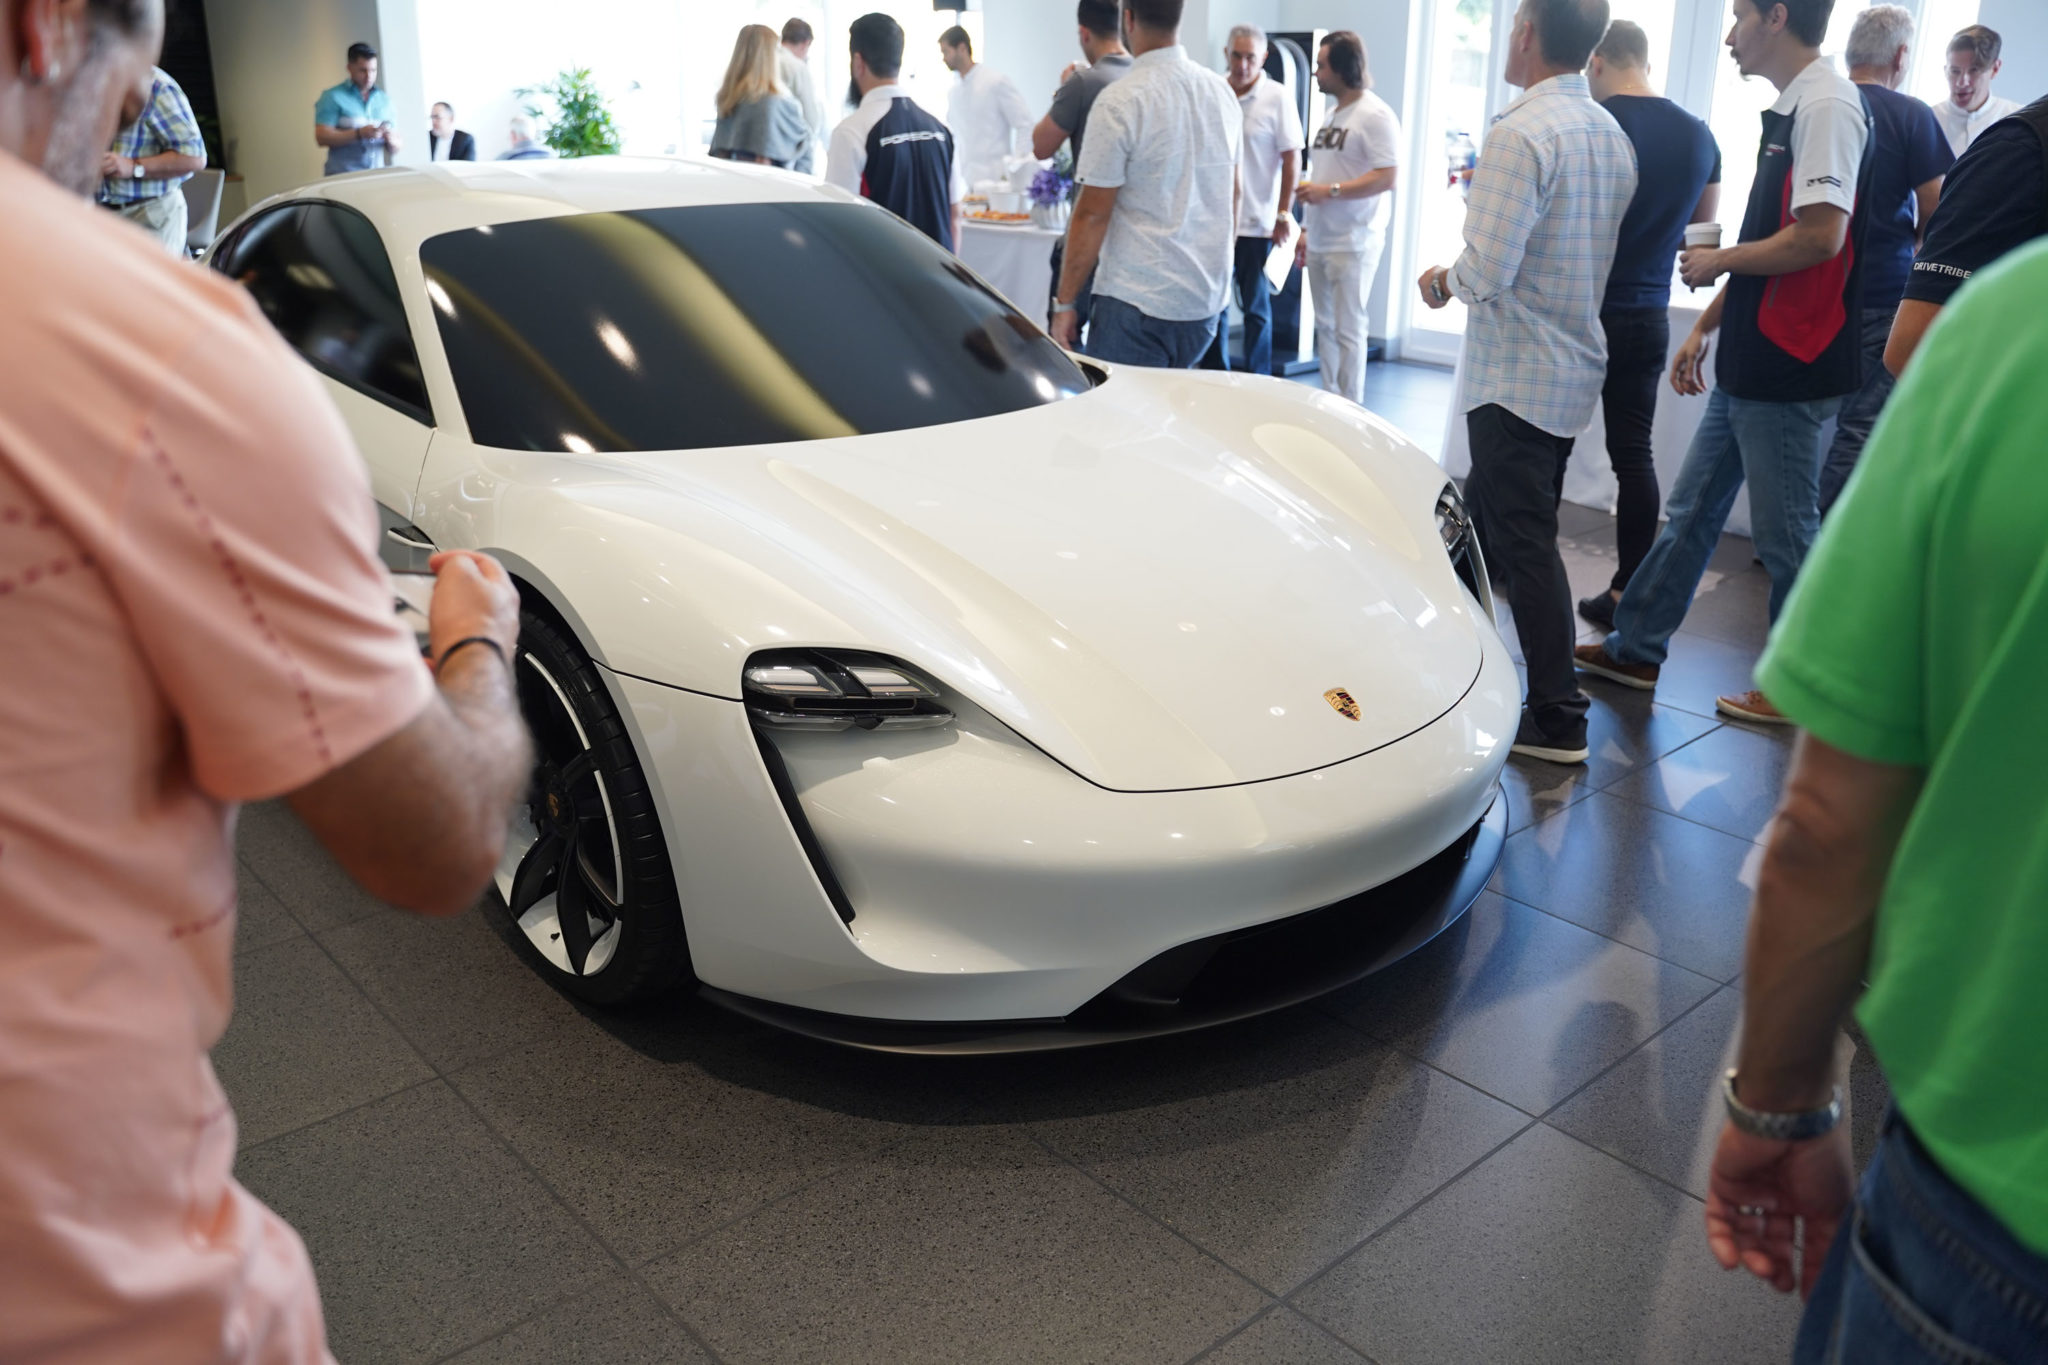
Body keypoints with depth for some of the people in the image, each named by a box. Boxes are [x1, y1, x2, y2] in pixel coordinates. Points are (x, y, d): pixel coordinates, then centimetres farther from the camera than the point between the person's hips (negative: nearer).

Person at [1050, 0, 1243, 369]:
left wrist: (1064, 301, -5)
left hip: (1140, 302, -7)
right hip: (1209, 299, 7)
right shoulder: (1223, 92, 8)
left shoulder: (1119, 102, -13)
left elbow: (1092, 214, -12)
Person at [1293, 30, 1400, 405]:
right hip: (1321, 242, 9)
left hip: (1352, 245, -9)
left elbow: (1387, 177, -18)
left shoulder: (1375, 116, -11)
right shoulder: (1332, 116, 16)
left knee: (1347, 330, -5)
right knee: (1325, 327, 11)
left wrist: (1330, 190, -22)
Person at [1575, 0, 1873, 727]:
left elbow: (1819, 237, -25)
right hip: (1749, 366, 10)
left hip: (1789, 369, -10)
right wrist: (1705, 328, 18)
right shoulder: (1790, 111, 15)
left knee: (1786, 533, 1)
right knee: (1692, 510, 15)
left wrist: (1718, 260, -10)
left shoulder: (1827, 106, -15)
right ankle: (1635, 647, 26)